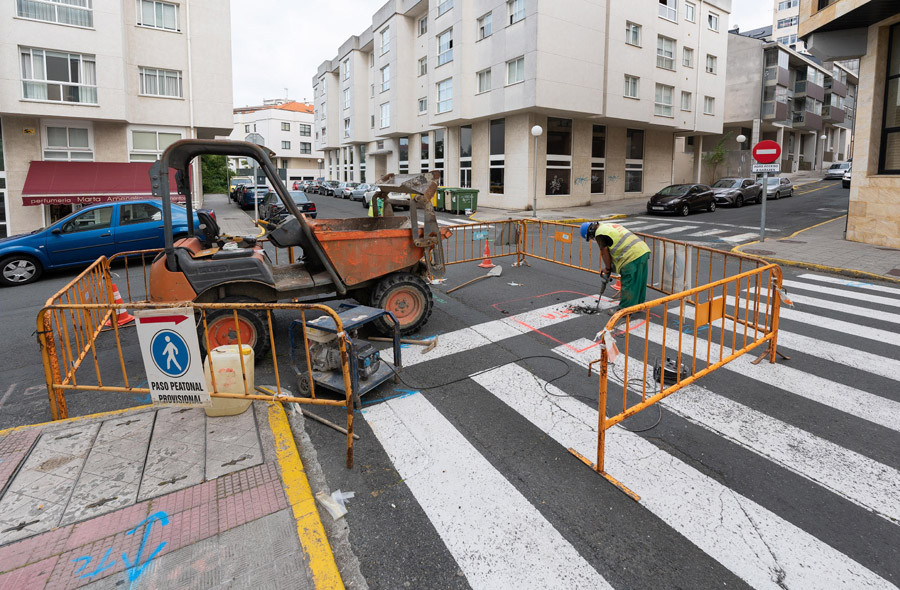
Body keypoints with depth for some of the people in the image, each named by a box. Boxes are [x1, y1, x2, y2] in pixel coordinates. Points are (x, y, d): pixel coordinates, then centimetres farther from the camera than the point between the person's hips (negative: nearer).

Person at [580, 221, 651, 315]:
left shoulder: (600, 234, -4)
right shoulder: (611, 225, 26)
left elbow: (605, 253, -2)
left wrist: (607, 268, 12)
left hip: (632, 257, -10)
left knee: (628, 285, -2)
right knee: (639, 282, 19)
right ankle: (637, 305, 32)